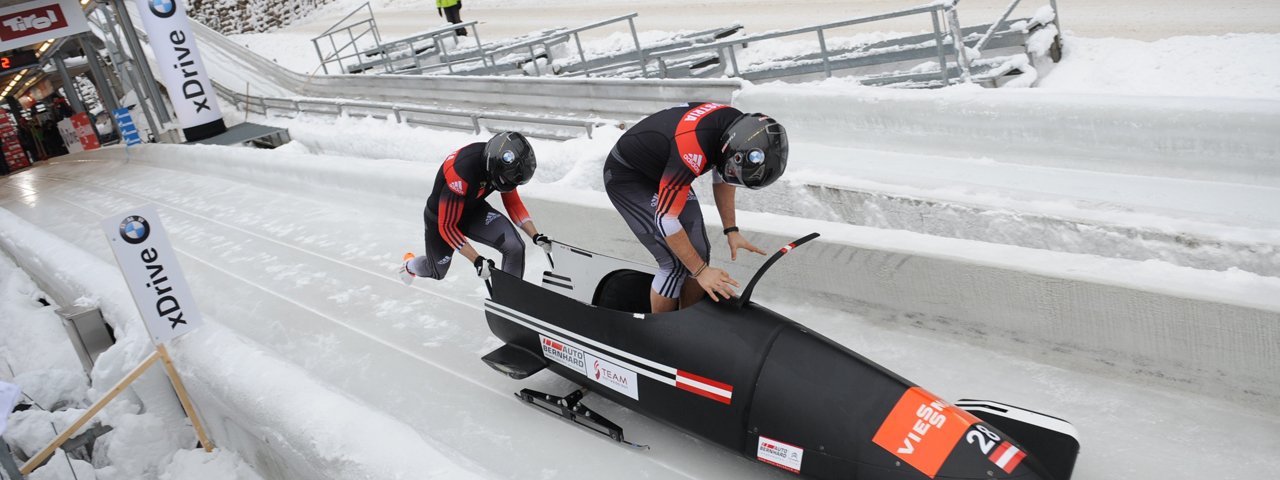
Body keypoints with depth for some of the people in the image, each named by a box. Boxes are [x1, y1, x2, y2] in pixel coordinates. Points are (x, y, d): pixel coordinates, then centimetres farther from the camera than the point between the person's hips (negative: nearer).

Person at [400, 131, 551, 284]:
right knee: (437, 272, 22)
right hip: (441, 218, -4)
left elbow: (513, 202, -5)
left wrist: (535, 236, -16)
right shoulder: (461, 174, -42)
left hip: (474, 210, 4)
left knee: (515, 247, -19)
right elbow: (446, 226, -32)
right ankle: (410, 265, 57)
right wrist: (477, 260, -35)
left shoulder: (500, 159, -22)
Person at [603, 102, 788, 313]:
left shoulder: (740, 124, -16)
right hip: (627, 176, -7)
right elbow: (665, 218, -32)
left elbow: (722, 176, 4)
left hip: (664, 172, 8)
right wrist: (701, 271, -24)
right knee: (677, 263, -13)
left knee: (698, 252, 0)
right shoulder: (693, 150, -40)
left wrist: (731, 230, -1)